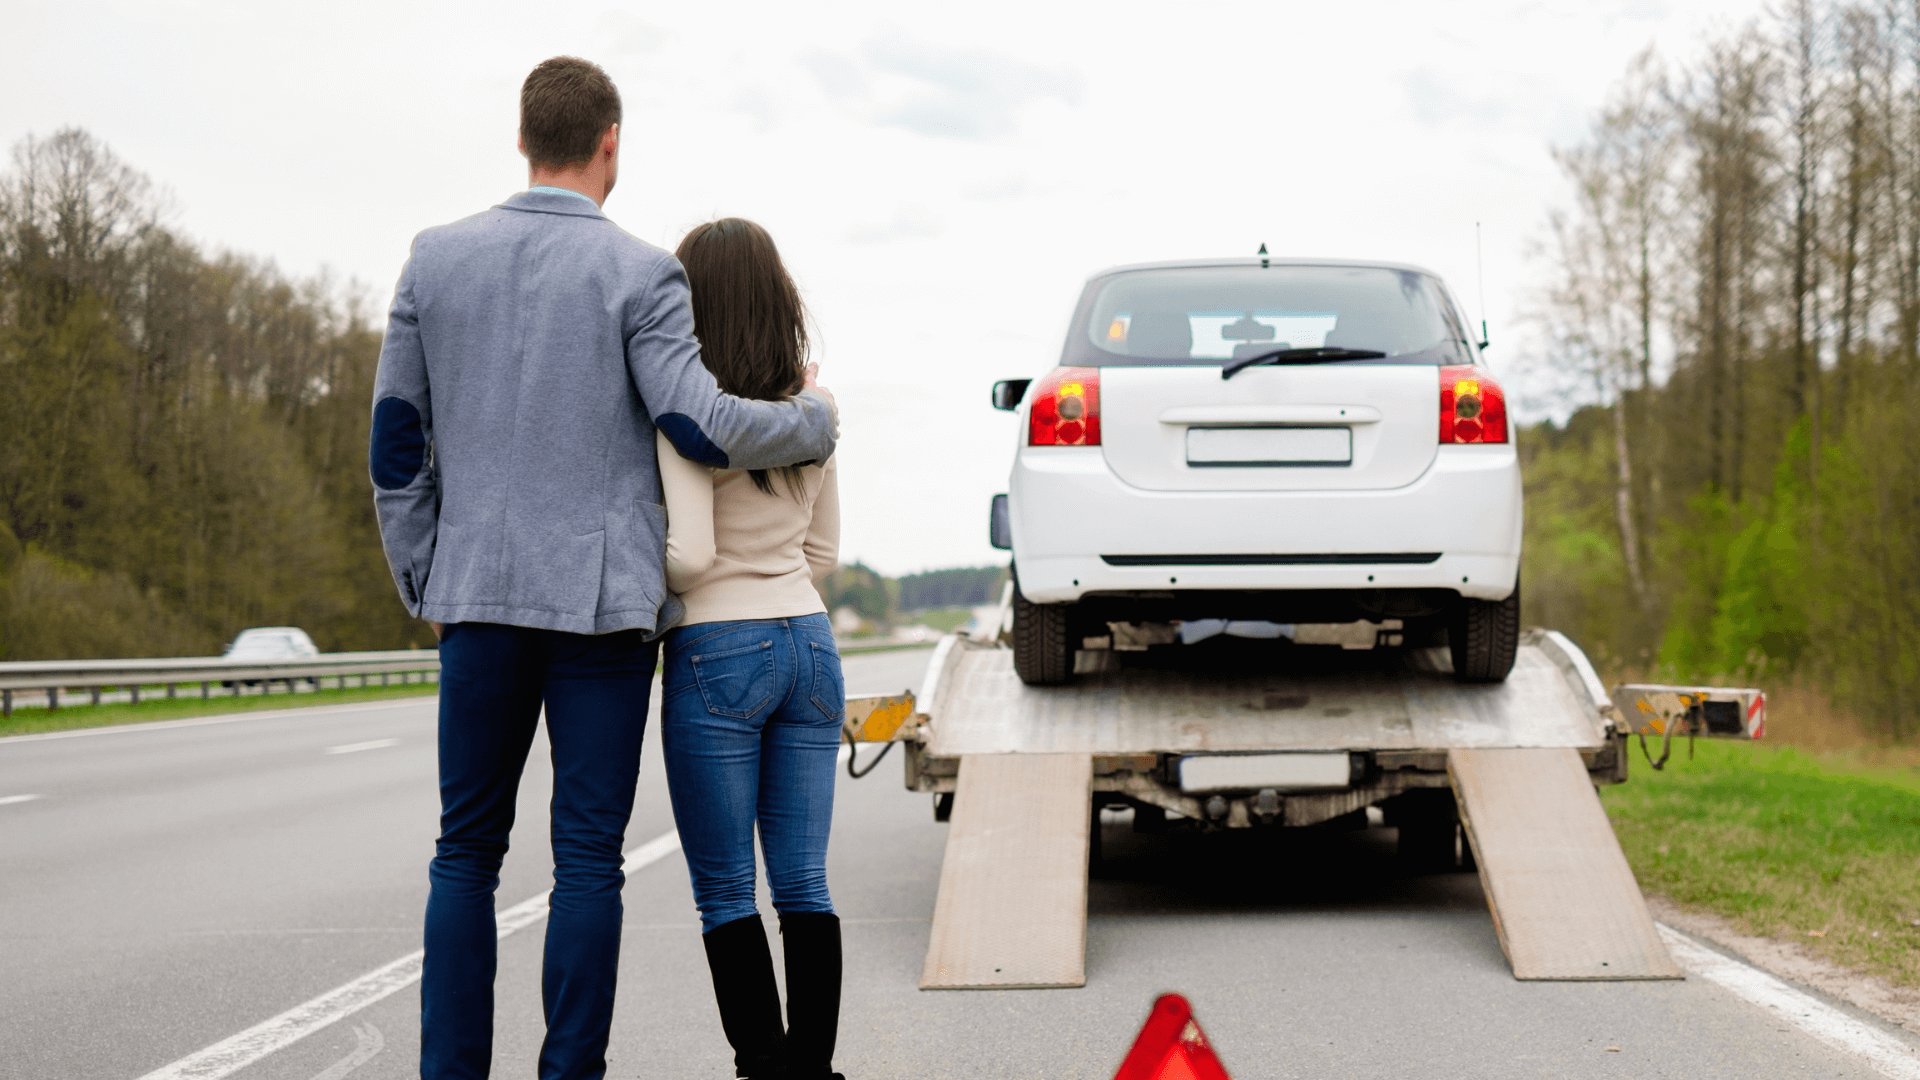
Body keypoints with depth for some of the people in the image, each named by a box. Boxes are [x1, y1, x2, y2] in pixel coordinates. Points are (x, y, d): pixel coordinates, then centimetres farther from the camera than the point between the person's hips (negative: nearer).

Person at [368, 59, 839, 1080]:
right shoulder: (639, 273, -5)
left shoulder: (436, 260, 7)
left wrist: (424, 584, 16)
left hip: (477, 594, 3)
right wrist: (814, 418, 6)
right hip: (603, 598, -3)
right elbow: (698, 425, -12)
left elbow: (396, 442, 8)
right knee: (587, 855, 1)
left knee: (466, 851, 10)